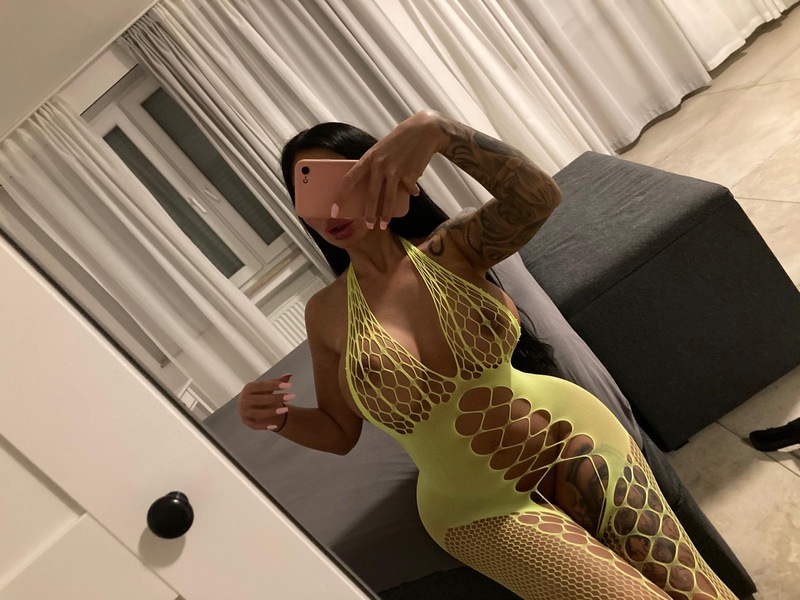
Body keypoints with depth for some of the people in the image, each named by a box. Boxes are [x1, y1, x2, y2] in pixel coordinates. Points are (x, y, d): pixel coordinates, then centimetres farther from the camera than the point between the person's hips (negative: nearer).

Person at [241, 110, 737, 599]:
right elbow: (339, 431, 6)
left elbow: (538, 198, -29)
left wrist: (435, 128, -41)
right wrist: (280, 417, -14)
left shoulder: (450, 251, -8)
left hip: (568, 437, 1)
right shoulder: (327, 315, -5)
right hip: (478, 508, 0)